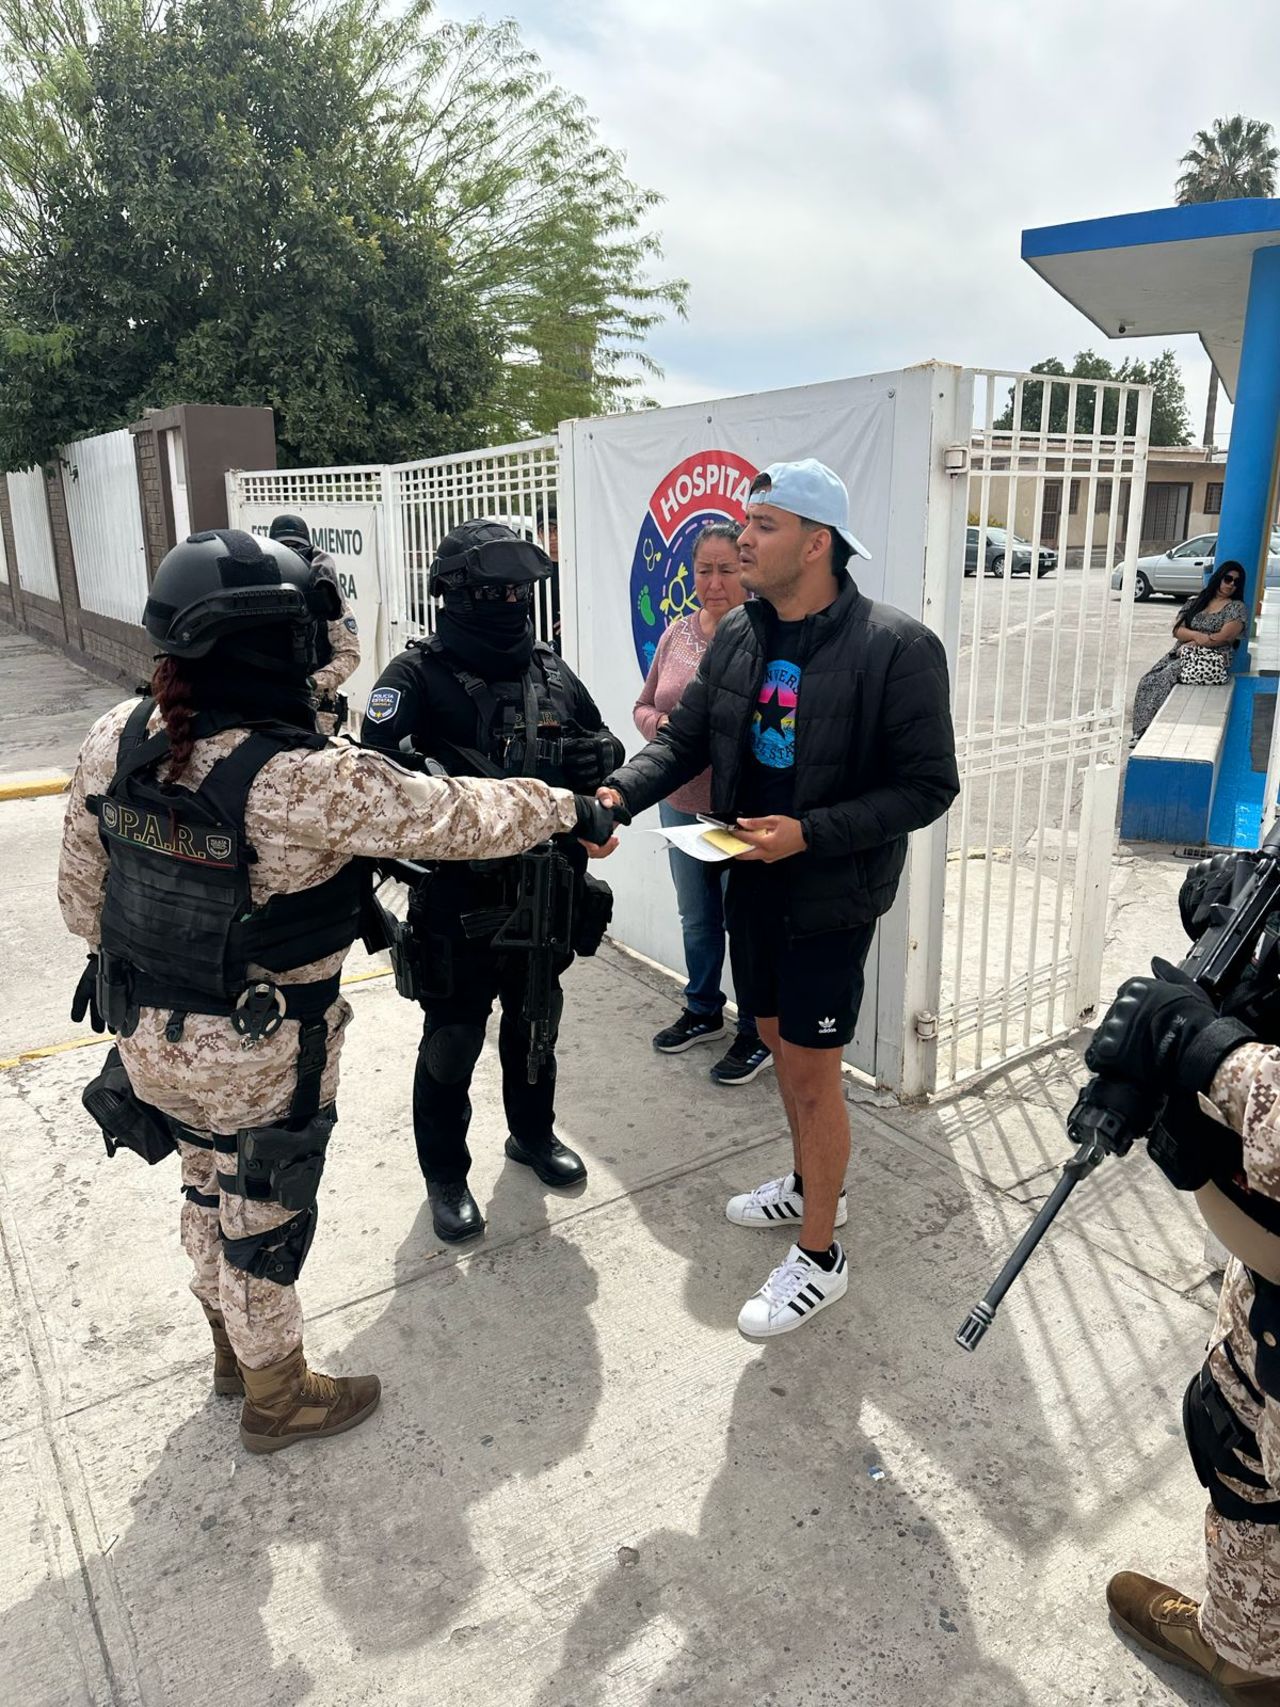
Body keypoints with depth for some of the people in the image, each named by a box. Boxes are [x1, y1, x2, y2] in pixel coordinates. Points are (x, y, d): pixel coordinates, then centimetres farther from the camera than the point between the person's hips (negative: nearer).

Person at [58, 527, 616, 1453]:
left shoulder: (117, 738, -9)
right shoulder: (309, 780, -30)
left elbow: (82, 882, 3)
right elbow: (459, 817, -22)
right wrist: (569, 807, -6)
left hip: (146, 1034, 7)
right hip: (257, 1058, -7)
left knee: (212, 1192, 27)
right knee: (264, 1219, 16)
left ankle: (233, 1349, 52)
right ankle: (278, 1396, 40)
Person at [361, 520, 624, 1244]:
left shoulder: (551, 673, 3)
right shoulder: (419, 677, -14)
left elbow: (609, 745, 14)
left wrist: (594, 758, -10)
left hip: (544, 896, 6)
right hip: (458, 905, -5)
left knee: (535, 1026, 24)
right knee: (451, 1046, 11)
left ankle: (534, 1135, 49)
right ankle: (447, 1177, 33)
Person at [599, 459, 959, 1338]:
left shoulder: (897, 648, -18)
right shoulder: (738, 633, 1)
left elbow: (928, 787, -16)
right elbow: (686, 737, 5)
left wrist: (810, 834, -25)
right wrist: (622, 791, -14)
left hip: (832, 896, -6)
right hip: (752, 882, 7)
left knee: (812, 1068, 3)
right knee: (780, 1042, 21)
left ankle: (819, 1257, 23)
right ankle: (812, 1185, 46)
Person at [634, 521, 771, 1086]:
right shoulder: (678, 632, 6)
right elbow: (644, 703, 14)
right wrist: (658, 723, -7)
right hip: (681, 803, 6)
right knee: (696, 917, 22)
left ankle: (757, 1034, 26)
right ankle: (703, 1011, 43)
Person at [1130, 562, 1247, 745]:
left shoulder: (1237, 608, 5)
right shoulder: (1195, 602, 19)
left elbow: (1223, 637, -9)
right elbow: (1177, 630, 8)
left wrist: (1191, 643, -6)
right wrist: (1197, 635, -11)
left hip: (1211, 660, -5)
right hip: (1181, 654, 5)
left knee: (1164, 679, -29)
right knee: (1147, 681, -21)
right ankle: (1142, 732, -24)